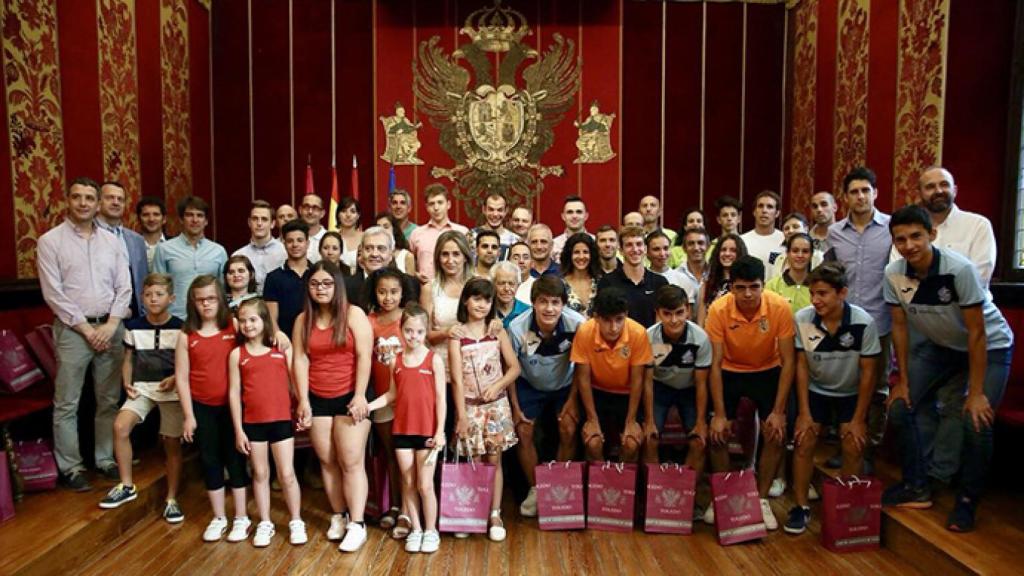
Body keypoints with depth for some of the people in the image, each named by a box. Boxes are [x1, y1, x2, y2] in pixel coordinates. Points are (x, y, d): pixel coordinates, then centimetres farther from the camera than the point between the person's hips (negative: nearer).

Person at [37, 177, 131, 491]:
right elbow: (53, 294, -7)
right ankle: (71, 467, 13)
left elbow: (124, 287, 6)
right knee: (67, 403, 2)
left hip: (111, 328, 3)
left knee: (109, 400, 9)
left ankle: (106, 459, 20)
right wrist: (86, 328, -10)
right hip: (72, 330, -3)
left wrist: (110, 324, -7)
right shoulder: (50, 241, -1)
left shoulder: (112, 241, 9)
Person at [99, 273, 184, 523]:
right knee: (120, 426, -19)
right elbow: (128, 359, 11)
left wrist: (175, 379, -18)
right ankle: (126, 486, 0)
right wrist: (127, 383, -4)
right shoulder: (133, 327, 2)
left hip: (171, 390, -2)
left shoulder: (180, 328, -7)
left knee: (172, 444, 1)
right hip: (142, 388, 3)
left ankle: (171, 499, 15)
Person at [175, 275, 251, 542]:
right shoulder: (187, 336, -1)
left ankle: (241, 518, 20)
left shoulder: (234, 327, -5)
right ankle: (219, 518, 27)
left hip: (232, 405, -2)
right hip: (202, 408, 2)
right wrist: (188, 416, -2)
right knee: (210, 460, 12)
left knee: (235, 459, 7)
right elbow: (181, 377, 0)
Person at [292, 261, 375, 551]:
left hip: (350, 397, -4)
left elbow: (364, 356, -11)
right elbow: (300, 360, 3)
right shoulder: (303, 320, 7)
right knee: (327, 461, 10)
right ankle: (339, 516, 24)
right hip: (317, 399, 4)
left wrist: (359, 396, -16)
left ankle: (357, 524, 1)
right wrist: (303, 400, -4)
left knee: (351, 461, -4)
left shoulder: (353, 314, -5)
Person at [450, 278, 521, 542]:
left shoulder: (498, 331, 1)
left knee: (494, 460, 5)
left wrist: (497, 385, -14)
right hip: (469, 405, -1)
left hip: (496, 404, 1)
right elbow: (457, 379, -8)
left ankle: (495, 515, 13)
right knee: (473, 462, 3)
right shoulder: (456, 335, -5)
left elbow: (514, 367, 4)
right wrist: (461, 415, -11)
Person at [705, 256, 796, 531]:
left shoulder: (780, 307, -26)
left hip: (768, 372, 0)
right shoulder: (718, 309, -26)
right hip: (730, 372, 0)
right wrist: (719, 414, -21)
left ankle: (761, 498, 11)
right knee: (717, 434, -8)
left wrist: (778, 411, -19)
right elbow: (715, 363, -21)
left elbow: (788, 361, -18)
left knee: (775, 433, -10)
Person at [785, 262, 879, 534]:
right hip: (816, 390, 1)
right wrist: (804, 412, -11)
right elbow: (802, 365, -11)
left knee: (854, 445, -11)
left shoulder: (863, 322, -24)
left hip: (851, 392, -1)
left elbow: (868, 372, -15)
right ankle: (801, 506, 5)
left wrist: (859, 419, -12)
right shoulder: (802, 318, -21)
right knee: (804, 441, -9)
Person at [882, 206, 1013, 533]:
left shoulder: (960, 269, -30)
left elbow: (977, 333, -24)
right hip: (939, 346, 5)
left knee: (976, 422, -17)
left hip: (989, 347, -5)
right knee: (900, 407, -4)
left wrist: (976, 392, -22)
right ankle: (916, 488, 12)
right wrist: (903, 380, -3)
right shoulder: (894, 274, -16)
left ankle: (967, 502, 5)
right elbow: (900, 326, -5)